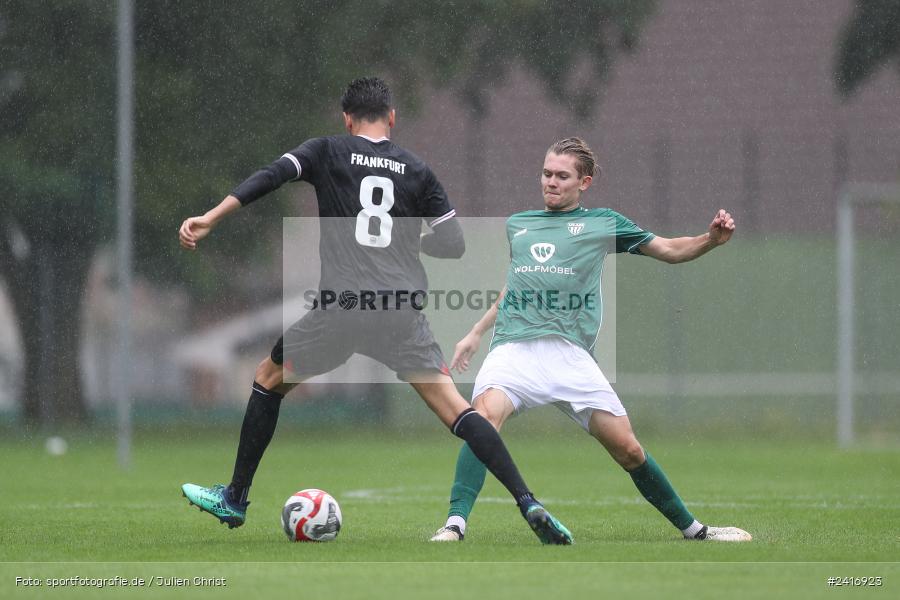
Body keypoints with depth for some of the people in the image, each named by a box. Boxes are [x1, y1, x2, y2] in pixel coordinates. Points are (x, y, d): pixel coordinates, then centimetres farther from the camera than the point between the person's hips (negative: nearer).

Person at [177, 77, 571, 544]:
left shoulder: (328, 151, 8)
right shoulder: (416, 170, 13)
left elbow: (270, 177, -7)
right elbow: (453, 243, 13)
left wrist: (209, 220, -10)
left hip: (342, 304, -2)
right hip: (403, 309, 2)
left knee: (268, 380, 21)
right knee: (455, 408, -1)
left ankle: (235, 499, 22)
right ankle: (528, 503, -16)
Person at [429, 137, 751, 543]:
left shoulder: (601, 223, 13)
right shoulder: (517, 224, 22)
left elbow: (669, 250, 11)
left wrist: (711, 240, -7)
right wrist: (476, 334, 37)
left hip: (569, 354, -1)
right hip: (513, 347, 1)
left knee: (627, 448, -5)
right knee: (486, 412, -31)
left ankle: (692, 529, 14)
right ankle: (454, 524, -35)